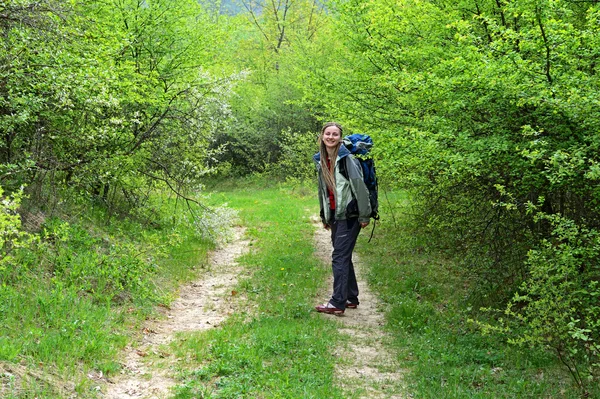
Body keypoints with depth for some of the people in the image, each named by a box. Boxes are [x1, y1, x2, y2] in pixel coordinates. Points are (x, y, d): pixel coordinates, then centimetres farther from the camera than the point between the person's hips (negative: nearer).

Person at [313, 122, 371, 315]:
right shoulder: (321, 161, 10)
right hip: (334, 215, 8)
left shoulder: (346, 159, -13)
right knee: (343, 257, 13)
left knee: (339, 257, -9)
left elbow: (360, 187, -15)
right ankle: (351, 298, 24)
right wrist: (324, 216, 21)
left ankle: (338, 303, -6)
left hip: (349, 215, -8)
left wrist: (364, 216, -15)